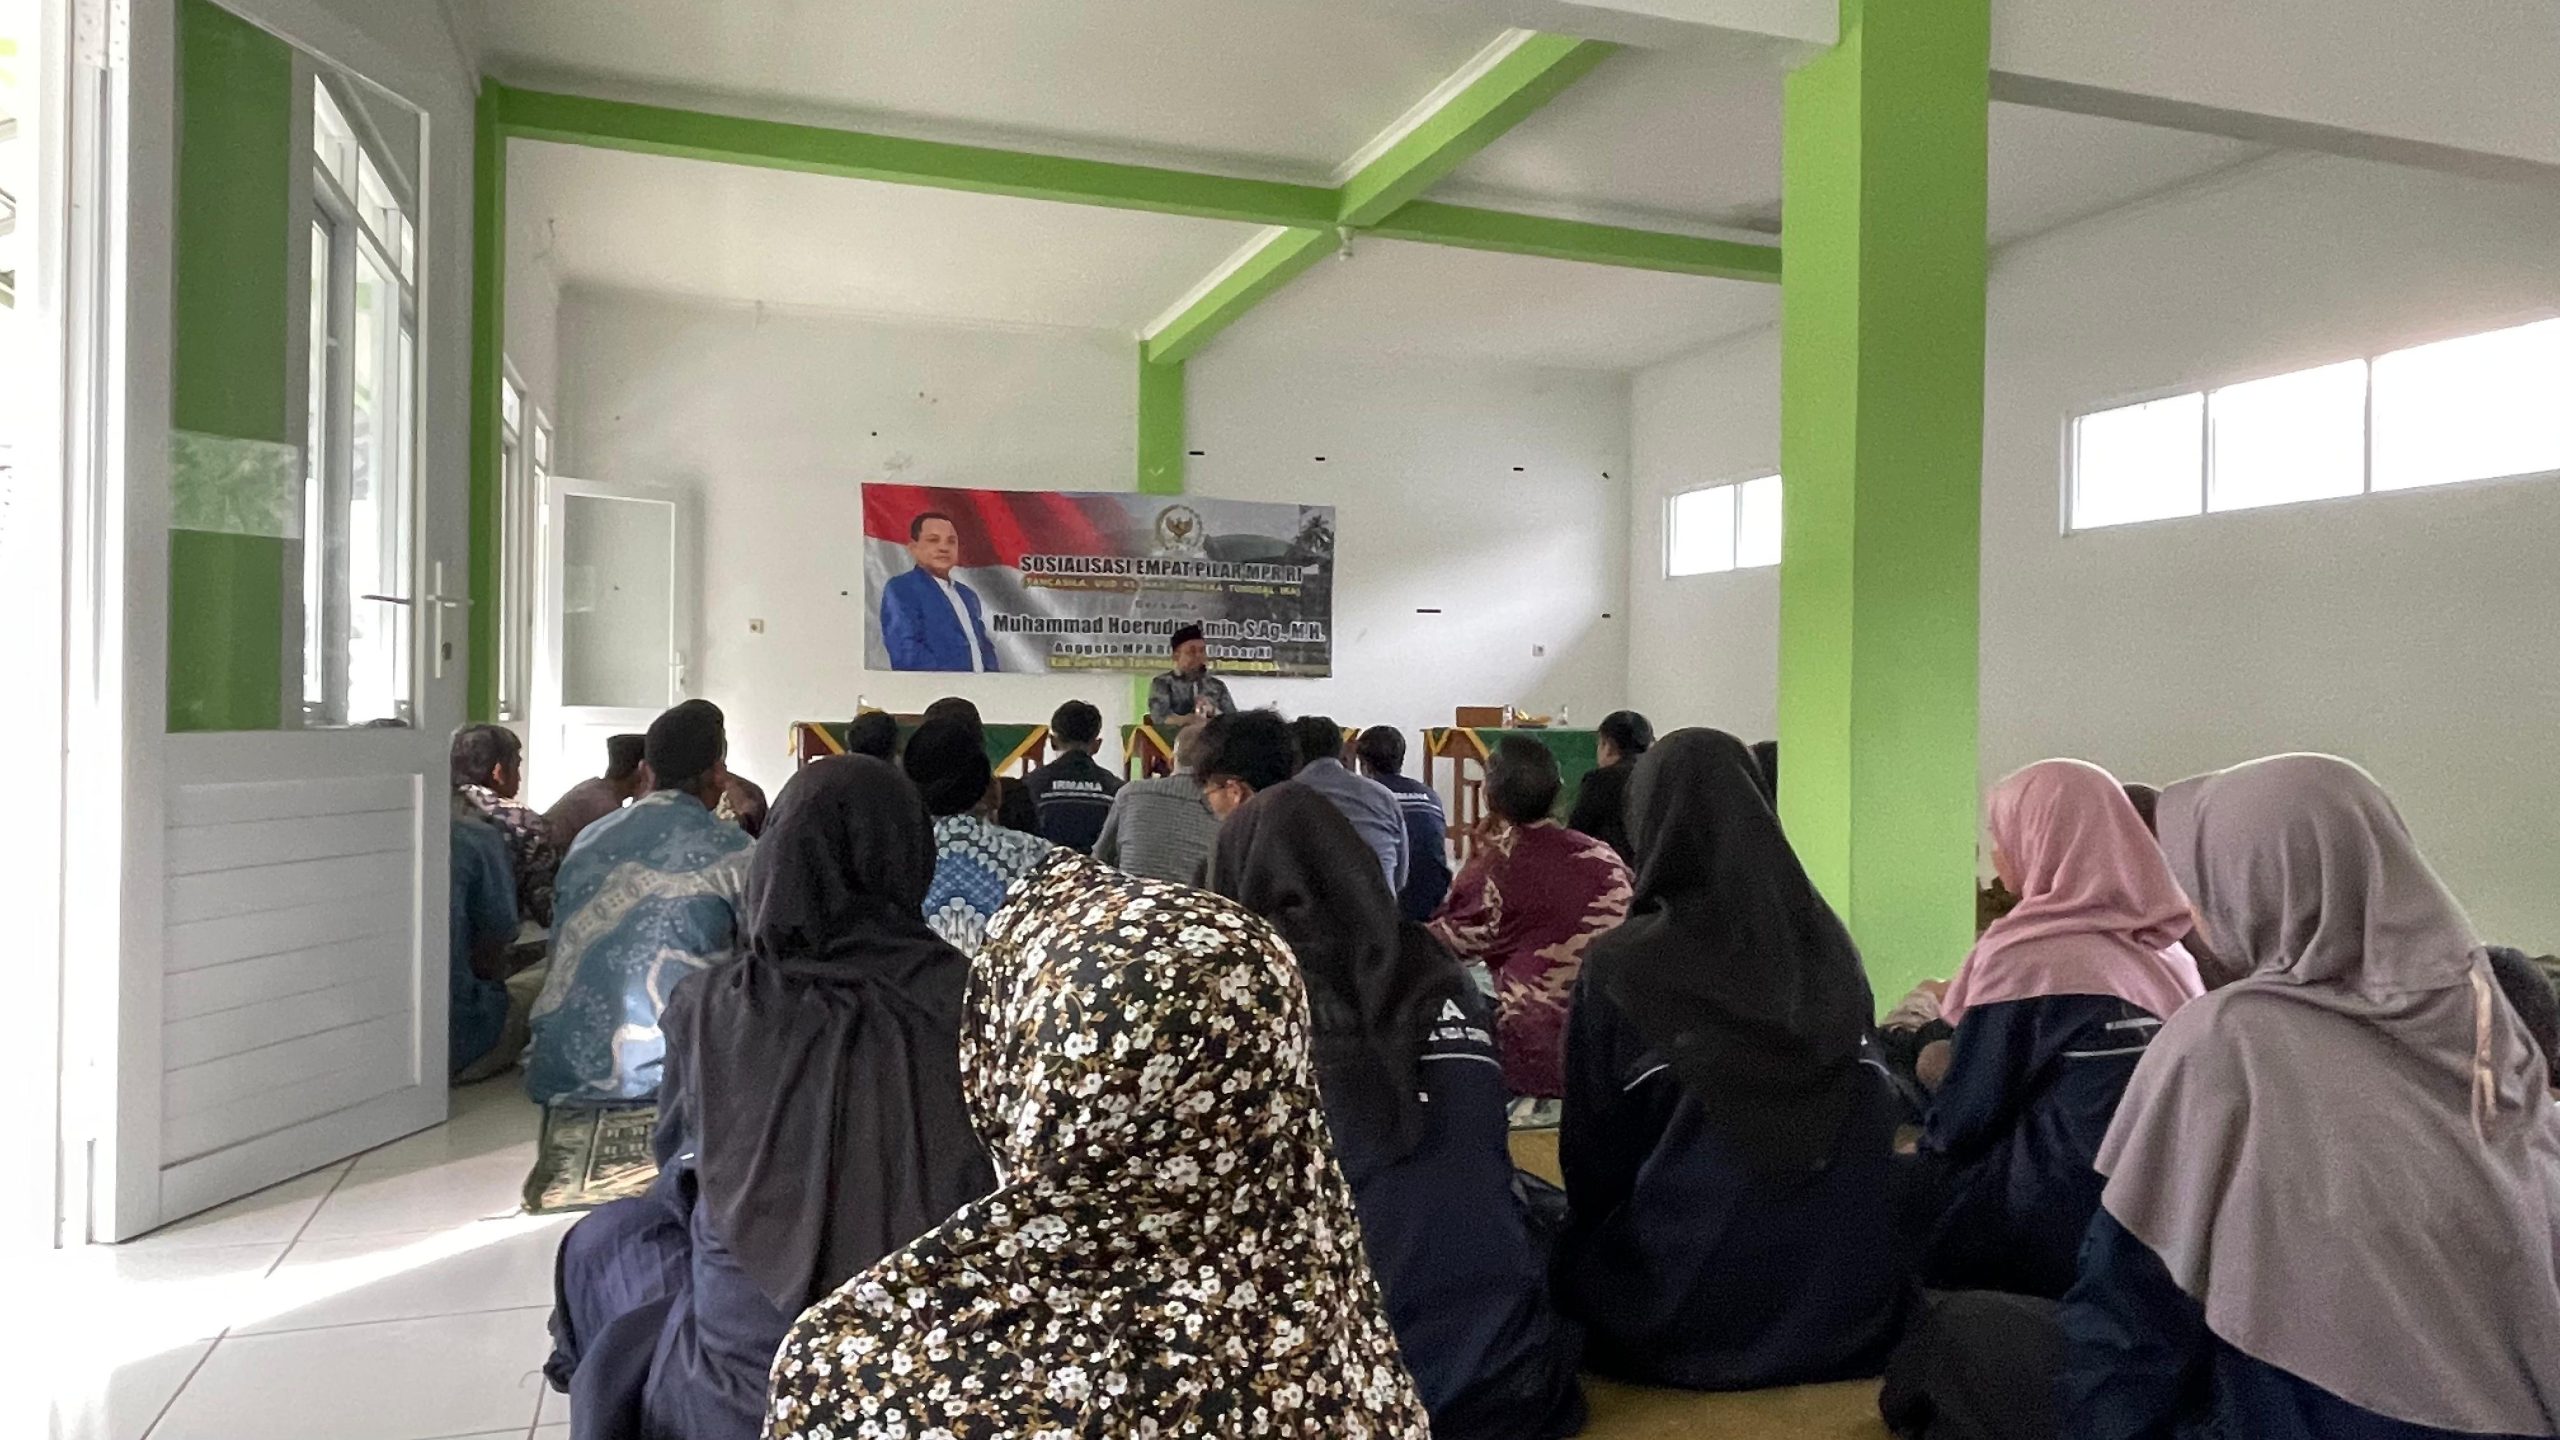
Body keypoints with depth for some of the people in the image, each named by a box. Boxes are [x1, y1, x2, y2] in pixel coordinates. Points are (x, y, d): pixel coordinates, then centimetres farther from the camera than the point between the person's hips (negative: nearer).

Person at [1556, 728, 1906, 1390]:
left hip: (1689, 1321, -4)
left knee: (1572, 1258, 22)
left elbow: (1593, 1155, -8)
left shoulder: (1622, 967, -15)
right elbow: (1868, 1139, 8)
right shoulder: (1829, 947, -2)